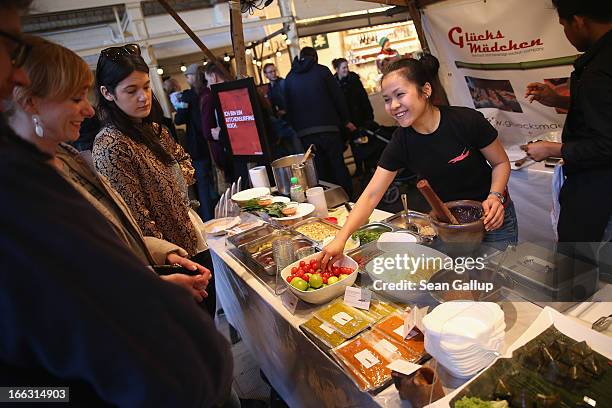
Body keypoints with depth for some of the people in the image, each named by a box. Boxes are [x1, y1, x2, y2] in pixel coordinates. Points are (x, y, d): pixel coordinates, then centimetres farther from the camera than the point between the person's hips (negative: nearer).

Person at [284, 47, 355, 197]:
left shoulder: (289, 78, 12)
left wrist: (297, 128, 17)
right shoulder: (322, 71, 3)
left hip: (305, 133, 3)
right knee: (339, 168, 4)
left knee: (320, 171, 7)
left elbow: (288, 107, 13)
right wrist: (346, 120, 10)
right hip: (328, 128, -3)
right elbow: (338, 96, 1)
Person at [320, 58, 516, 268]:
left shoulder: (467, 120, -22)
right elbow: (371, 195, -18)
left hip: (493, 219, -1)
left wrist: (495, 196, -25)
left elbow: (501, 163, -6)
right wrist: (341, 238, -28)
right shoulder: (401, 141, -16)